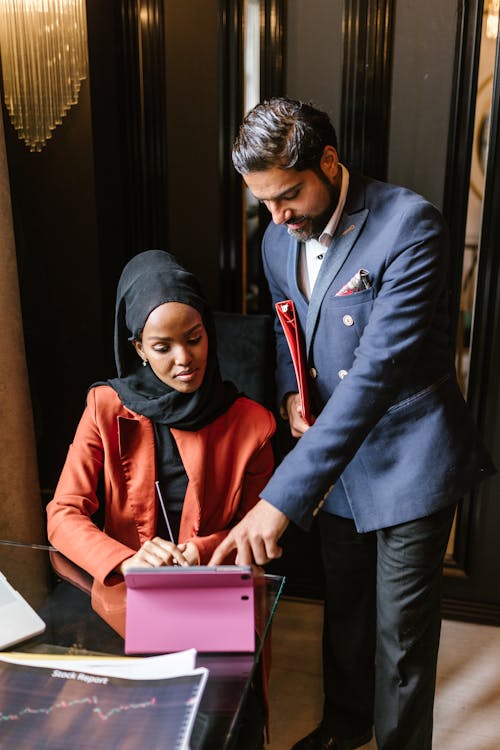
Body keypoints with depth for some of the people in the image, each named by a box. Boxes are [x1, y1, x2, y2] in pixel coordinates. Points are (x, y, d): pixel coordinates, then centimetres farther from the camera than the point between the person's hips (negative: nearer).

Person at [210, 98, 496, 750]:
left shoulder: (409, 224, -23)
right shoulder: (278, 240, 0)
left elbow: (379, 368, -32)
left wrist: (283, 497, -36)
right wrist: (291, 391, -6)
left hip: (408, 457, -6)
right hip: (333, 454, 6)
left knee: (403, 629, 6)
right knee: (344, 603, 23)